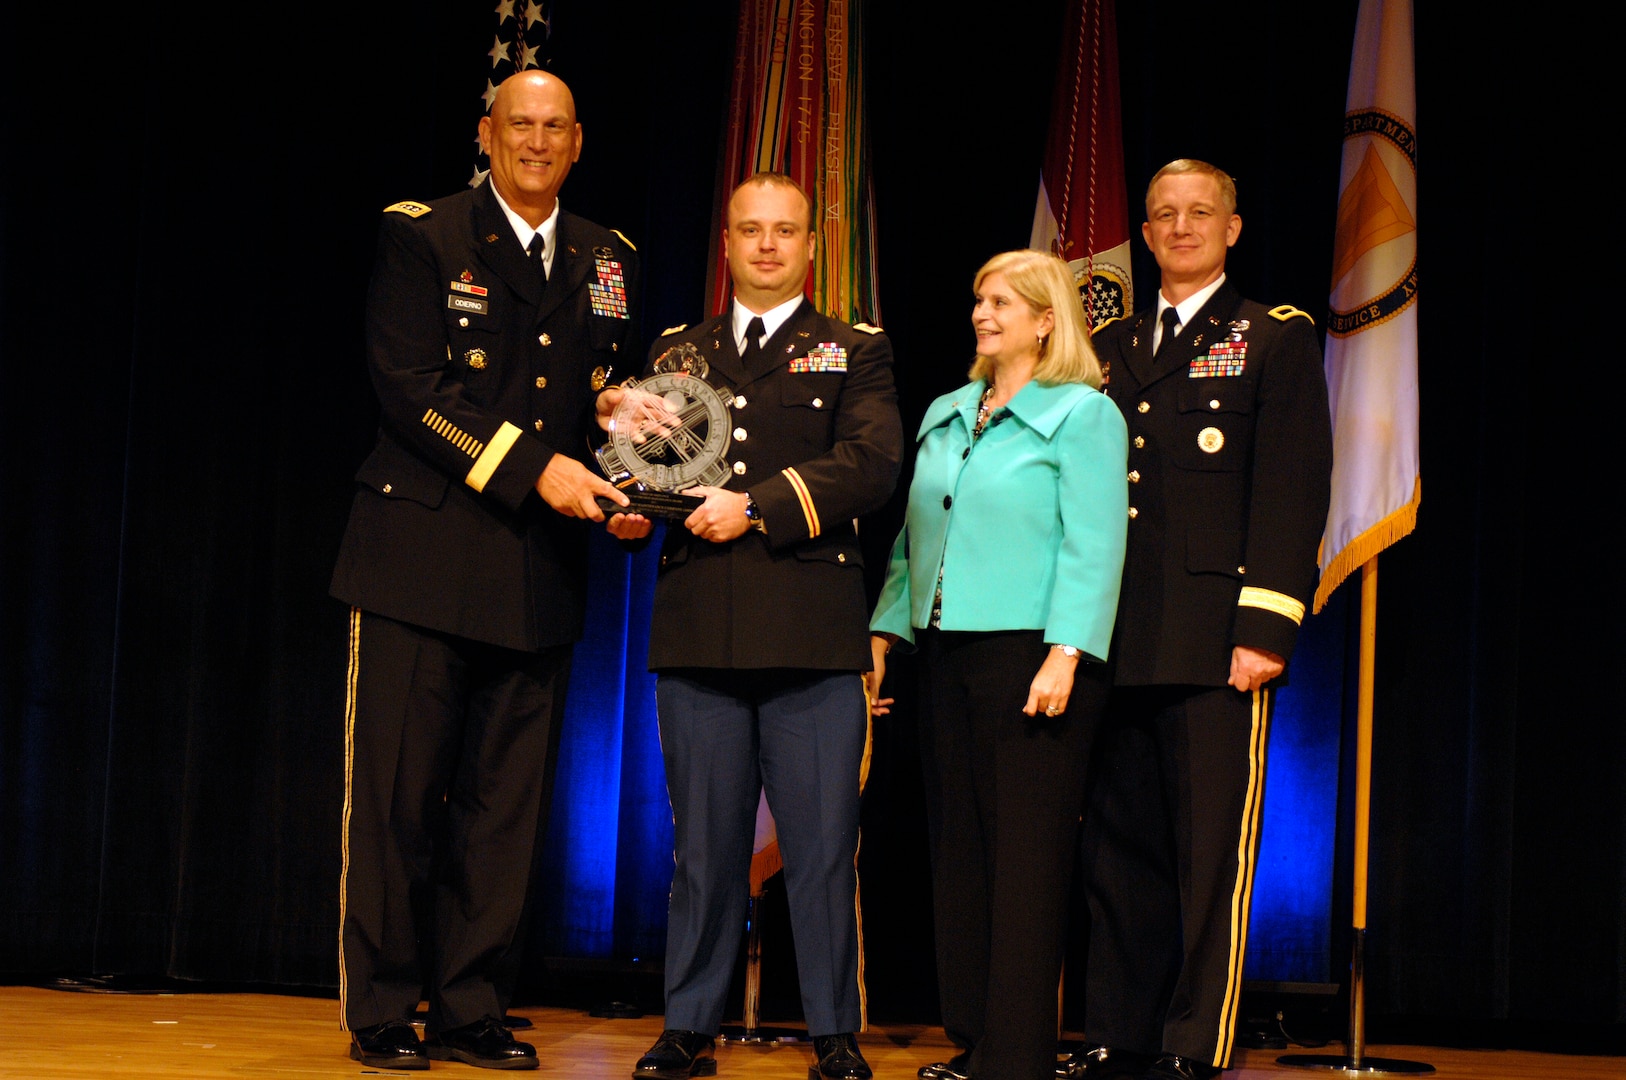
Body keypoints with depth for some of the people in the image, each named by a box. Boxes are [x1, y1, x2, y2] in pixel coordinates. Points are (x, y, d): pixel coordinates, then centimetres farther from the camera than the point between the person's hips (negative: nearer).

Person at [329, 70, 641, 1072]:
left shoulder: (608, 261, 14)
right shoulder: (423, 237, 0)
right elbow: (409, 389, -10)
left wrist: (621, 487, -3)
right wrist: (534, 469, -16)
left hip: (542, 571, 4)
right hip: (426, 556, -4)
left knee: (508, 800, 5)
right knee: (398, 791, -1)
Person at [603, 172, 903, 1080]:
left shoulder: (855, 351, 10)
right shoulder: (675, 353, 19)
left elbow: (874, 462, -6)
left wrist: (758, 506, -14)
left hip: (812, 636, -2)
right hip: (698, 633, 2)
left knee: (823, 851, -2)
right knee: (705, 847, 7)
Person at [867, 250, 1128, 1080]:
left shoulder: (1081, 413, -2)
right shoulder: (945, 414, 18)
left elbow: (1093, 545, -10)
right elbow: (911, 536, 19)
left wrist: (1064, 655, -18)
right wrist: (884, 633, 12)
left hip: (1031, 655, -7)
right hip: (947, 654, 7)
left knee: (1025, 854, -5)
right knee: (957, 847, 7)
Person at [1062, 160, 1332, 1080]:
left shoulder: (1277, 340, 5)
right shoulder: (1114, 350, 19)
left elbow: (1294, 490, -4)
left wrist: (1267, 625, -13)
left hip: (1216, 641, -5)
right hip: (1119, 642, 5)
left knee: (1211, 850, -4)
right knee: (1120, 847, 7)